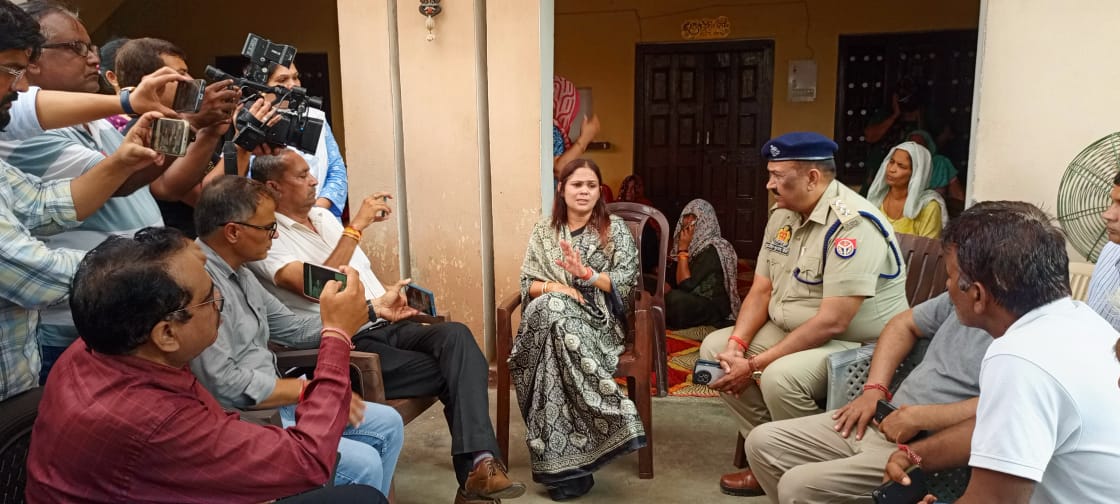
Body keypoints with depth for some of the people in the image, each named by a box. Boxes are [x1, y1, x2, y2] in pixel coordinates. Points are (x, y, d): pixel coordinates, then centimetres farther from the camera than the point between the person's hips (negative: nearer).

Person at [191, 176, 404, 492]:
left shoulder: (240, 274, 9)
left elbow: (292, 328, 17)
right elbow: (223, 385, -27)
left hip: (274, 401, 10)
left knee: (387, 424, 9)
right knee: (363, 464, -20)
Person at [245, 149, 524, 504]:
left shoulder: (323, 216, 21)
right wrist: (356, 226, -16)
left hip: (384, 325, 7)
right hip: (346, 344, -6)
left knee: (456, 335, -24)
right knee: (451, 372, -24)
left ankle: (478, 463, -33)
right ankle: (476, 467, -15)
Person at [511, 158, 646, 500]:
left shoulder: (615, 229, 6)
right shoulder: (543, 231, 13)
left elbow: (628, 282, -4)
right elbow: (528, 284, 8)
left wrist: (585, 273, -17)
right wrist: (555, 287, -12)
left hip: (598, 320, -2)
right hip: (550, 315, 2)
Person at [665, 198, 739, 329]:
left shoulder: (712, 249, -13)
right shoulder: (692, 245, 11)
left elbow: (686, 285, -19)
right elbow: (670, 282, 9)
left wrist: (683, 249, -16)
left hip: (714, 311, -7)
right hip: (692, 304, 7)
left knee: (675, 298, -35)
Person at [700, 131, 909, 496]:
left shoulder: (852, 225, -24)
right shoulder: (783, 214, 3)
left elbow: (832, 322, -29)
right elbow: (761, 291, 7)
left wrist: (755, 365, -26)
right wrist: (736, 346, -11)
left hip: (857, 345, -9)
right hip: (791, 332, 9)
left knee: (779, 377, -33)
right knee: (714, 347, 1)